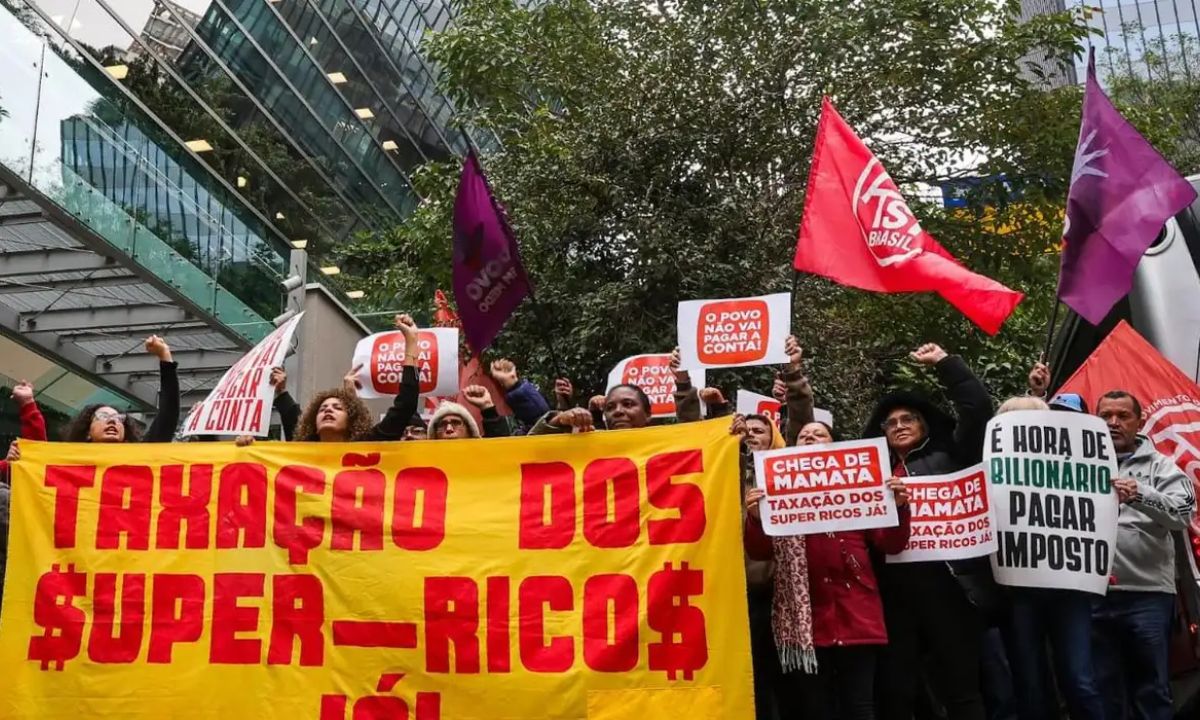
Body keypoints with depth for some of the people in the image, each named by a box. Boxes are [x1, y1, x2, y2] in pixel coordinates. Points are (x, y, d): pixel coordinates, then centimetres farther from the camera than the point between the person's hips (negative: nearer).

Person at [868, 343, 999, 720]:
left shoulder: (947, 456, 10)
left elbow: (978, 407, 1)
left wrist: (944, 361, 4)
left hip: (946, 580, -3)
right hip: (894, 587, 3)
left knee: (960, 688, 2)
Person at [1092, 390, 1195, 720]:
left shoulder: (1159, 465, 7)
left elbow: (1183, 513, -7)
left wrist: (1141, 495, -28)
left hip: (1147, 595, -2)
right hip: (1093, 594, 2)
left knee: (1151, 688, 5)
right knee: (1101, 689, 9)